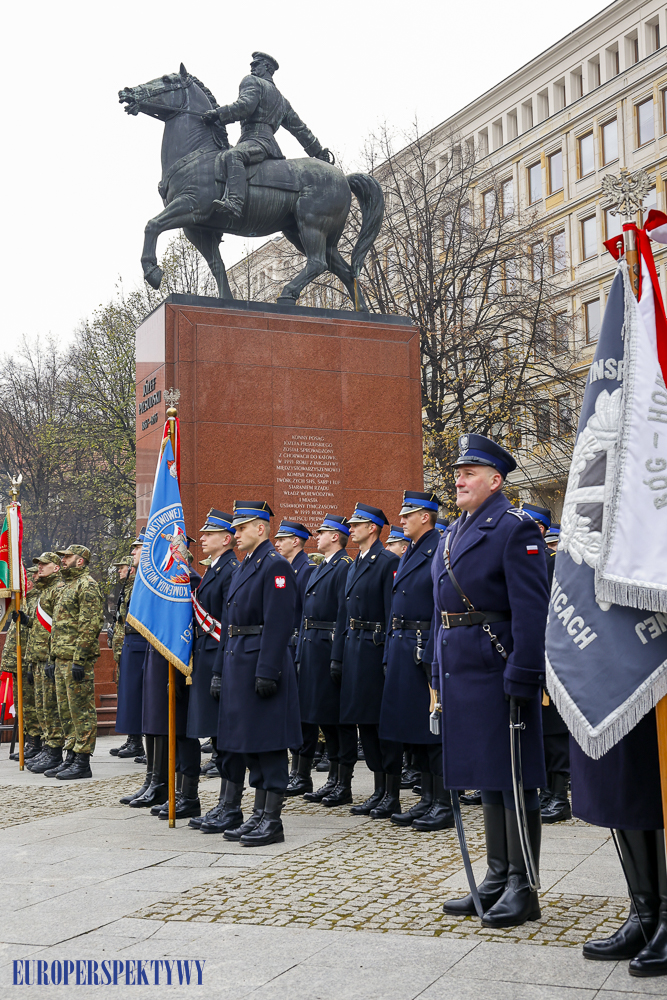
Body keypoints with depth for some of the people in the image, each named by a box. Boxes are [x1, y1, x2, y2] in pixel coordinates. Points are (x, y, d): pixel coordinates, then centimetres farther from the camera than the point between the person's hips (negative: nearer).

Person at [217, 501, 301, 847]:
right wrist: (226, 668, 18)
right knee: (251, 741, 13)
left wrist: (266, 672, -23)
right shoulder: (244, 566, 18)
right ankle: (259, 815, 20)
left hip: (262, 662, -10)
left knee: (269, 742, -4)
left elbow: (278, 624, -19)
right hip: (239, 662, 10)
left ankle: (273, 821, 3)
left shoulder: (275, 566, -12)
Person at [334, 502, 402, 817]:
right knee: (365, 721, 11)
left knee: (384, 722, -3)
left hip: (376, 647, -9)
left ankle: (393, 796, 4)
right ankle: (379, 792, 19)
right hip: (354, 648, 9)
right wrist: (339, 653, 15)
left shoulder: (388, 562, -10)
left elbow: (392, 612, -15)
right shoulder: (354, 565, 17)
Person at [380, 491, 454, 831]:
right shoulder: (408, 555, 17)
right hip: (403, 650, 9)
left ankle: (444, 805, 4)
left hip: (427, 650, -9)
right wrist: (392, 651, 15)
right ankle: (428, 800, 20)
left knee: (434, 727, -4)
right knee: (414, 728, 12)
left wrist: (432, 654, -22)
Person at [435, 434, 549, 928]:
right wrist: (439, 678, 15)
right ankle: (497, 880, 25)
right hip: (462, 674, 9)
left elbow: (531, 610, -16)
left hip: (498, 673, -9)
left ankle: (523, 888, 8)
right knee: (488, 780, 15)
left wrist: (521, 679, -21)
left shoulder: (515, 528, -10)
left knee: (513, 779, -1)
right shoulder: (452, 535, 16)